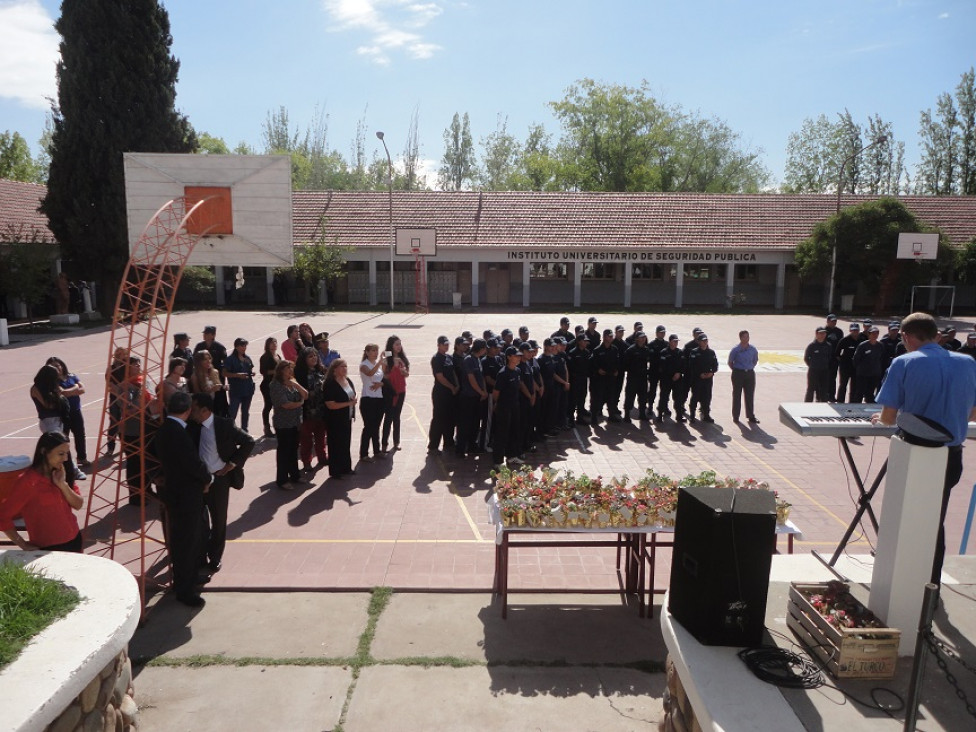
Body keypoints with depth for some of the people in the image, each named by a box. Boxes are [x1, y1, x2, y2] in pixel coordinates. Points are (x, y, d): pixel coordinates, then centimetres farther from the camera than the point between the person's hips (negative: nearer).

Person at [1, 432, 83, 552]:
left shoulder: (60, 474, 2)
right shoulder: (28, 481, -17)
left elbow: (78, 504, -2)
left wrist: (63, 485, -16)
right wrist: (23, 544, -13)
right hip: (47, 548, -6)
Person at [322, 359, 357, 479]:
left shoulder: (348, 381, 7)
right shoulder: (330, 384, -17)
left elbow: (352, 395, 23)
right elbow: (330, 405, -21)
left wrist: (354, 400, -1)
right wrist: (348, 403, -21)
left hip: (347, 418, 8)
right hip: (335, 420, -8)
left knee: (346, 444, 15)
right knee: (336, 445, 2)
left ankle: (346, 468, 27)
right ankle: (335, 471, 14)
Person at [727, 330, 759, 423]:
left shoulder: (753, 349, 2)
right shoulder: (735, 350, -7)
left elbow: (755, 360, 17)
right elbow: (730, 362, 2)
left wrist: (750, 368, 8)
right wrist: (736, 371, 0)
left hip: (750, 374, 3)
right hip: (738, 373, -3)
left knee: (750, 395, 5)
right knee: (737, 395, 3)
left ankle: (751, 416, 14)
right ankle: (735, 416, 13)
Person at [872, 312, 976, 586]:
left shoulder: (904, 363, -13)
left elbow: (888, 417, -15)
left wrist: (881, 418, 7)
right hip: (951, 456, 4)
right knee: (935, 522, 20)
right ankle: (930, 589, 32)